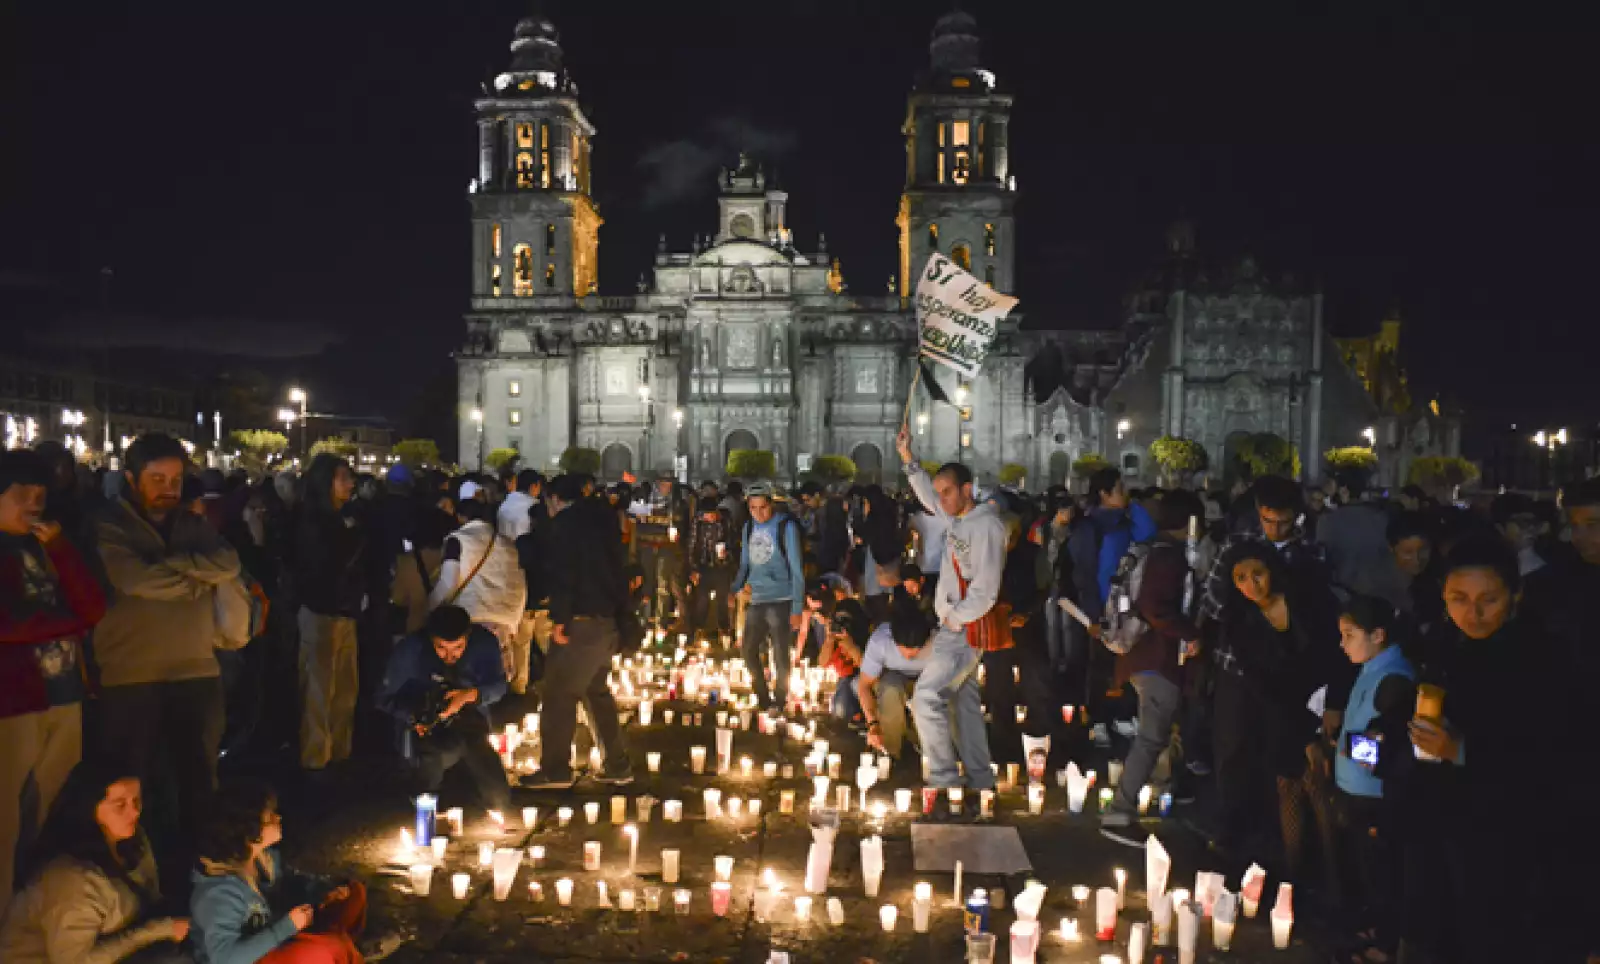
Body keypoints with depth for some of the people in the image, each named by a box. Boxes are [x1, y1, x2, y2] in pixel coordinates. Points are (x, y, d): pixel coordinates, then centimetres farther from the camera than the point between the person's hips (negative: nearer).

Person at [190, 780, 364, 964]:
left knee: (355, 892, 4)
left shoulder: (265, 856, -8)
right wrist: (287, 926, -32)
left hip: (270, 941, 8)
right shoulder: (220, 891, -31)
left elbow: (291, 878, 12)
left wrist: (327, 889, -7)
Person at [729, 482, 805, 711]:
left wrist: (798, 607, -13)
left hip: (781, 600, -6)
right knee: (748, 651, 11)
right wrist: (732, 590, 5)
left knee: (780, 656, -1)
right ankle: (763, 700, 27)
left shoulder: (785, 526, -8)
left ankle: (780, 701, 17)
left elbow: (796, 569, -9)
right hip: (756, 601, 6)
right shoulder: (749, 528, 8)